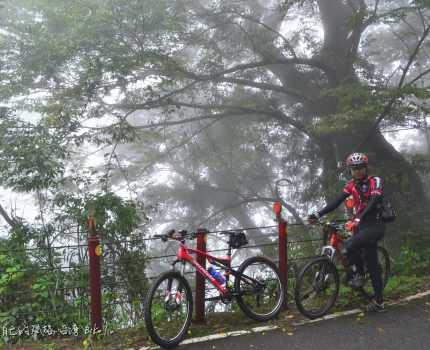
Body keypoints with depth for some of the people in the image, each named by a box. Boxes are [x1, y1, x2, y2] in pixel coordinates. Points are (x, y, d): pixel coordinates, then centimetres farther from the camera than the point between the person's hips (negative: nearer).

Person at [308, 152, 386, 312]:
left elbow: (374, 202, -26)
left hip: (375, 225, -6)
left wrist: (359, 218, -40)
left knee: (350, 245, -27)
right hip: (362, 226, 6)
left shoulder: (375, 181, -10)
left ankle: (358, 274, -3)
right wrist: (318, 214, -15)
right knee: (372, 264, 9)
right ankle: (379, 301, 17)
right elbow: (336, 202, -2)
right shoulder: (351, 185, 5)